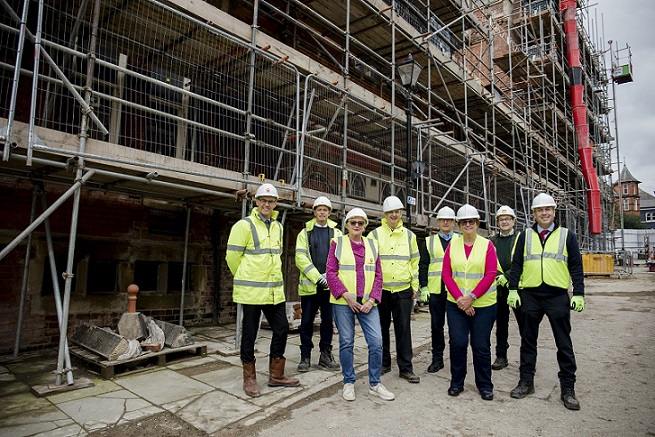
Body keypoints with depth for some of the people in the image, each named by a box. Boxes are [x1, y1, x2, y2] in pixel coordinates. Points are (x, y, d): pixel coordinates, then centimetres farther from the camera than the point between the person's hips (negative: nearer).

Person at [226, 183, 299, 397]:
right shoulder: (244, 225, -10)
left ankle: (276, 375, 27)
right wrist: (245, 279, 4)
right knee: (249, 334, 6)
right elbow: (232, 256, -7)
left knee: (281, 329, 11)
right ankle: (249, 378, 23)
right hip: (251, 290, -6)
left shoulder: (278, 227, 11)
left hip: (275, 289, 7)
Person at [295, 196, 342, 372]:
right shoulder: (305, 233, 5)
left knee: (328, 321, 8)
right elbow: (301, 258, -5)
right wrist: (317, 277, -14)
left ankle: (326, 356, 21)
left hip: (330, 285, 1)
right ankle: (305, 357, 18)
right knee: (306, 322, 5)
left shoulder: (336, 233, 9)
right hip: (309, 284, -1)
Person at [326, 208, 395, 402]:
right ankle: (348, 383, 23)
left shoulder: (372, 245, 9)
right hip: (343, 302, -2)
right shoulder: (337, 243, 1)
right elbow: (330, 272, -5)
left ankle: (374, 384, 17)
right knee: (346, 342, 5)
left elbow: (378, 276, 7)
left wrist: (372, 300, -4)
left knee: (376, 341, -1)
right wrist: (346, 296, -12)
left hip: (367, 303, 3)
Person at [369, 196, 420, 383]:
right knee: (382, 328, 11)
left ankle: (405, 368, 14)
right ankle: (384, 363, 26)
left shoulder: (409, 235, 8)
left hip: (403, 290, 1)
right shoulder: (375, 234, 2)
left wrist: (415, 286, 8)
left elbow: (414, 262, 12)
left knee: (404, 329, 3)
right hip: (380, 290, 0)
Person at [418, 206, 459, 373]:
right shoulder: (429, 242, 9)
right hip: (435, 291, 1)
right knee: (437, 325, 8)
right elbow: (423, 266, 5)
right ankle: (437, 359, 20)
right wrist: (423, 287, -3)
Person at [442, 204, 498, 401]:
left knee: (481, 345, 6)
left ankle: (485, 385, 25)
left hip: (483, 304, -1)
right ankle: (456, 382, 21)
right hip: (456, 303, 2)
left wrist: (471, 297, -15)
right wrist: (459, 298, -12)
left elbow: (490, 275, -9)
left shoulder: (487, 245, -2)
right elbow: (446, 274, -1)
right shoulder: (452, 245, 4)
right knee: (457, 343, 2)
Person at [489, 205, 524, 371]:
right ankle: (501, 356, 20)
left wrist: (507, 276, -18)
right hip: (499, 288, 3)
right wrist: (498, 278, -9)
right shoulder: (492, 241, 10)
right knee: (501, 324, 11)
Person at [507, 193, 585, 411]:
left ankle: (568, 388, 19)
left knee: (564, 344, 6)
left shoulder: (567, 236, 5)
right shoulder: (525, 236, 7)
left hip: (558, 296, -1)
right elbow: (516, 264, 6)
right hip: (530, 295, 1)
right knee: (528, 341, 10)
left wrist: (579, 294, -4)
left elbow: (576, 267, 4)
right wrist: (513, 290, -1)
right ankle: (526, 382, 23)